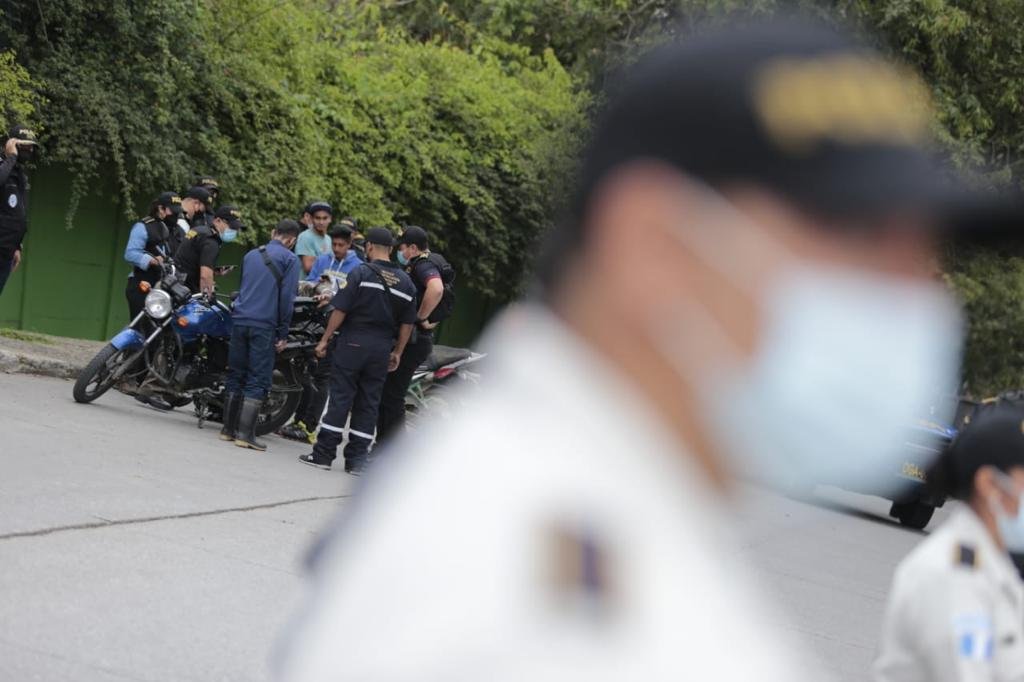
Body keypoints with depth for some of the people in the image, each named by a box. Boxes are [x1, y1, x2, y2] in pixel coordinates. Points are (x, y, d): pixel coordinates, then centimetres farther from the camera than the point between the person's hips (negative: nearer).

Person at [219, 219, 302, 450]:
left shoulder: (251, 255, 17)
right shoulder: (289, 259, -2)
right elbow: (287, 297, -7)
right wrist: (283, 333, -4)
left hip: (239, 320, 6)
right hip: (264, 325, -6)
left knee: (235, 375, 11)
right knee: (258, 380, -3)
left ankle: (229, 428, 12)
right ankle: (245, 434, -8)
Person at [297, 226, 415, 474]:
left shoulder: (360, 273, -7)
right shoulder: (405, 282, 8)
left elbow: (341, 310, -10)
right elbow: (407, 323, 9)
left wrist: (325, 339, -4)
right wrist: (397, 353, 17)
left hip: (352, 343, -4)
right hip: (382, 349, 4)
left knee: (340, 398, -1)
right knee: (368, 403, 8)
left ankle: (324, 454, -1)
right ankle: (356, 459, 8)